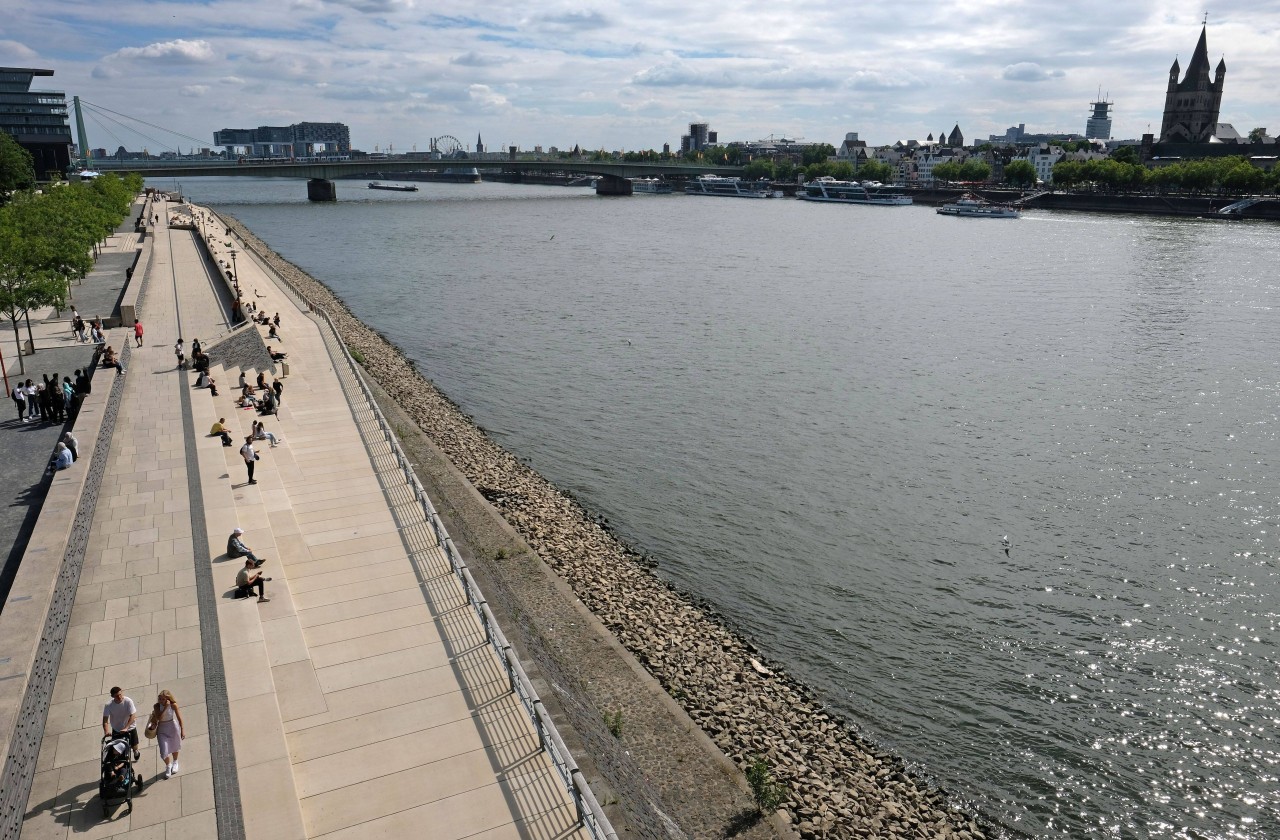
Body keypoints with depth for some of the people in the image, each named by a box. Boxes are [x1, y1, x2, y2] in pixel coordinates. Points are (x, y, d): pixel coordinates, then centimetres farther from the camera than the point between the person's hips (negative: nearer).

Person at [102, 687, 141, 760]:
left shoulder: (128, 701, -24)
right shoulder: (108, 705, -20)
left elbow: (133, 716, -27)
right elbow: (105, 719, -22)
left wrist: (126, 728, -38)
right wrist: (106, 731, -39)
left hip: (130, 728, -1)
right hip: (116, 730, 1)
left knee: (134, 746, 15)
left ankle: (135, 751, 50)